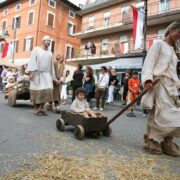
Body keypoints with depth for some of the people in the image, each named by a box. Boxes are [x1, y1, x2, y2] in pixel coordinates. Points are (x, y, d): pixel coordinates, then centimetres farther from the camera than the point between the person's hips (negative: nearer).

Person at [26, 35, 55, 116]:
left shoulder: (50, 53, 17)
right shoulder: (36, 49, 4)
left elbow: (51, 65, 16)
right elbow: (32, 61, -4)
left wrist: (52, 76, 11)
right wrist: (31, 72, -15)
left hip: (46, 74, 4)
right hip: (37, 73, -4)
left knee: (47, 91, -6)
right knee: (37, 91, -3)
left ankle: (41, 108, 5)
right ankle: (36, 109, 7)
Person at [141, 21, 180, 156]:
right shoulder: (159, 44, 5)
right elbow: (149, 63, -8)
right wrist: (148, 79, -22)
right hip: (159, 83, -8)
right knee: (159, 115, -12)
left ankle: (165, 141, 13)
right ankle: (152, 140, 3)